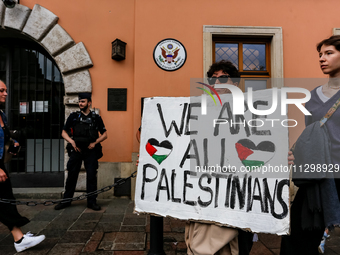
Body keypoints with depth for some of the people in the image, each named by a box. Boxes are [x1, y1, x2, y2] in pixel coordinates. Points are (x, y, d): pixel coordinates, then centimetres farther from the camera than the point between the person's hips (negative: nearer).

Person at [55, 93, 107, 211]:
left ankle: (92, 202, 11)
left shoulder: (96, 118, 5)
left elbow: (105, 134, 9)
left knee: (92, 176, 0)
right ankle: (66, 200, 19)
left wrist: (95, 142, -6)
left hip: (91, 150, -1)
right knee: (72, 175, 5)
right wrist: (72, 141, -8)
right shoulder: (73, 116, 7)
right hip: (76, 149, 1)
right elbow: (64, 132, 9)